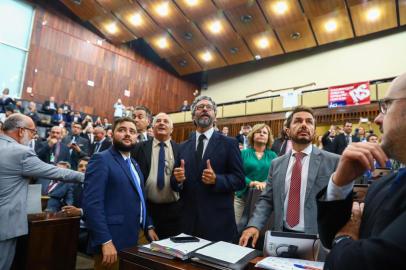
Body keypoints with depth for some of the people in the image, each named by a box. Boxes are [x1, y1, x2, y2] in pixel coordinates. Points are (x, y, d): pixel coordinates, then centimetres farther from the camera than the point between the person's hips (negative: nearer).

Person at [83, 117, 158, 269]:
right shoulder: (101, 159, -12)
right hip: (112, 241, -7)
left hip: (133, 239, 8)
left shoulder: (134, 164, 14)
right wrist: (105, 241, -23)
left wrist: (148, 226, 11)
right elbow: (92, 204, -20)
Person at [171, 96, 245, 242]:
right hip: (189, 221, 3)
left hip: (219, 222, -3)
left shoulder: (229, 143, -2)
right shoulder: (183, 147, 9)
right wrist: (178, 179, -12)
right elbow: (175, 184, 10)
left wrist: (216, 179, -22)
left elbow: (240, 180, -6)